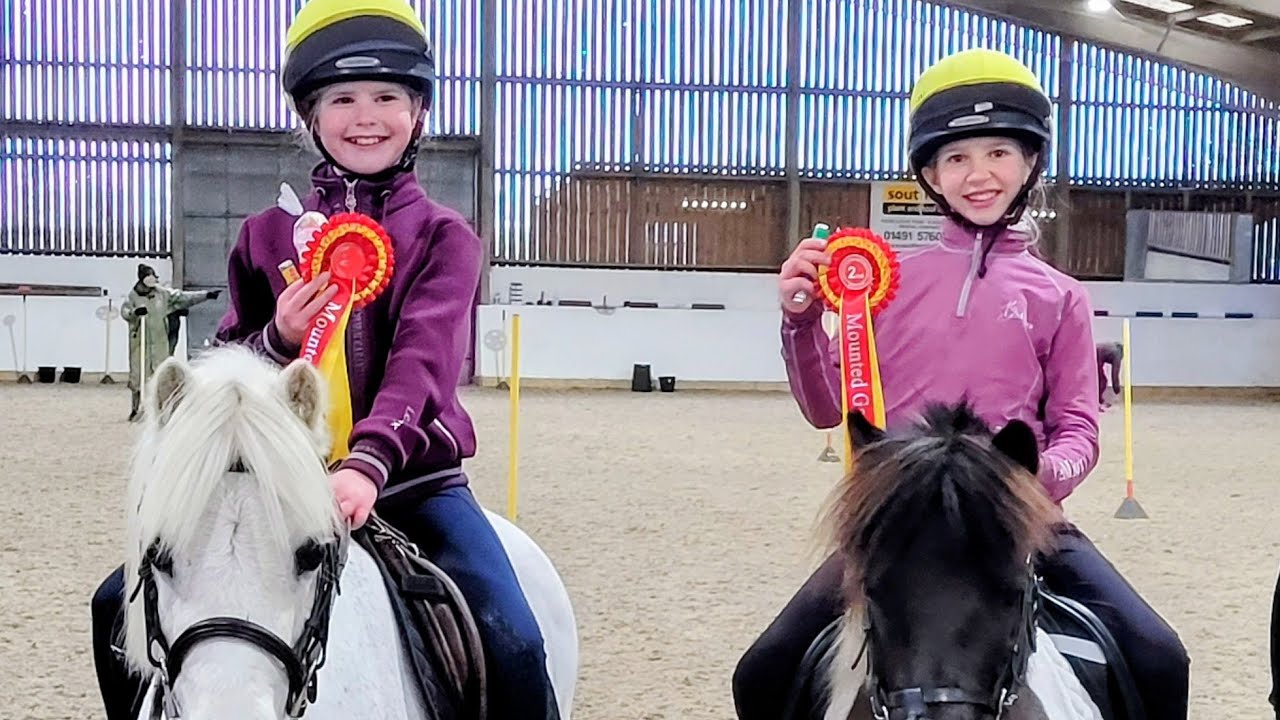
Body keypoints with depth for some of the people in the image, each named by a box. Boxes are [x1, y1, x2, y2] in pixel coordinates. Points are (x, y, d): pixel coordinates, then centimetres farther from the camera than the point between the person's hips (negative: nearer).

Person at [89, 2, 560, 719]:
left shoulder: (444, 236, 0)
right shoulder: (268, 235, 7)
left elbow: (423, 361, -16)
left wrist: (371, 461, -35)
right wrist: (276, 339, -15)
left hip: (412, 478, -2)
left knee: (514, 645, -21)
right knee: (124, 605, -6)